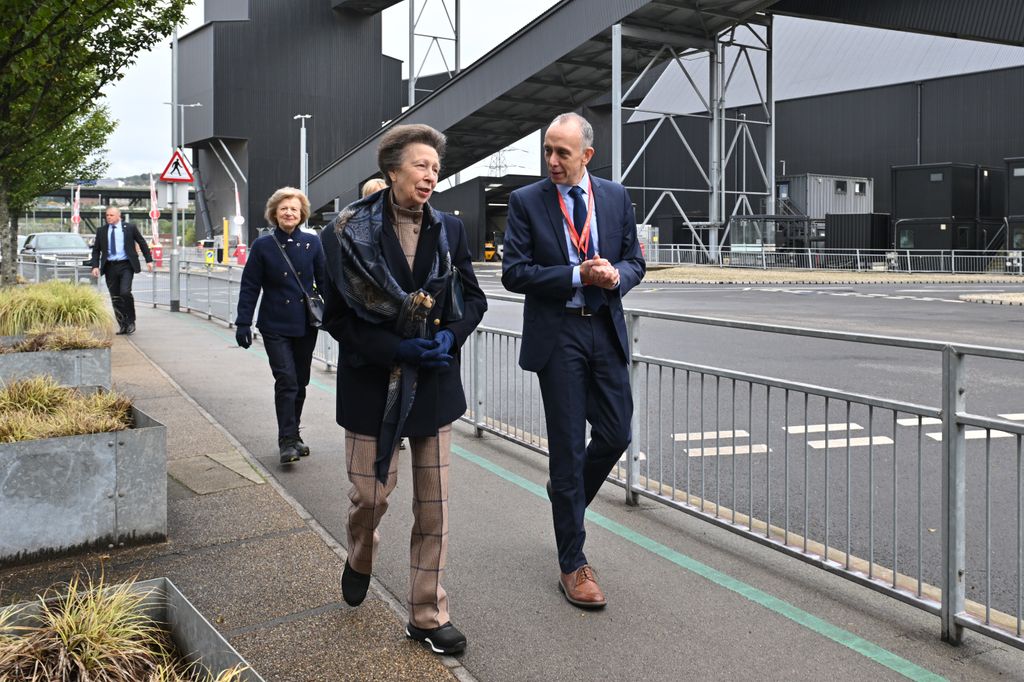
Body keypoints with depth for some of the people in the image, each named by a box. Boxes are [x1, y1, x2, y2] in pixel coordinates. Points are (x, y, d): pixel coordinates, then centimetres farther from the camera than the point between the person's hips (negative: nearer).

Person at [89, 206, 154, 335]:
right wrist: (95, 266, -3)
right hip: (110, 267, 3)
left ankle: (131, 321, -1)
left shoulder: (130, 227, 4)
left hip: (126, 266, -3)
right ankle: (123, 325, 15)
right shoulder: (101, 231, 9)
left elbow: (142, 243, 10)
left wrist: (149, 260, 6)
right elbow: (96, 250, 10)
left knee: (125, 292, -19)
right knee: (115, 298, 4)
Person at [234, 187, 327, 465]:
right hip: (276, 327, -2)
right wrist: (243, 323, -3)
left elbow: (324, 281, 6)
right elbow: (250, 287, 0)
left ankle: (292, 435, 26)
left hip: (306, 325, 2)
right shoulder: (263, 246, -1)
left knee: (300, 382, 11)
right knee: (286, 381, -11)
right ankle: (287, 440, -4)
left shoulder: (312, 243, 2)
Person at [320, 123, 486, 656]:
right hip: (372, 382, -2)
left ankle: (427, 616, 18)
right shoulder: (350, 233, -8)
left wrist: (450, 336, -11)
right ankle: (360, 558, 43)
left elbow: (474, 299, 9)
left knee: (433, 506, 4)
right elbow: (337, 318, -7)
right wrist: (397, 348, -18)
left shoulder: (448, 230, 1)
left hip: (434, 383, 3)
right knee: (370, 496, 7)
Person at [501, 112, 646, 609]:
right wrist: (577, 276, -17)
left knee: (616, 434, 6)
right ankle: (572, 564, 9)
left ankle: (566, 498, 38)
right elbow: (513, 273, -8)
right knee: (568, 446, 0)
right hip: (556, 334, -4)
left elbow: (634, 261, 10)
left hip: (606, 330, 4)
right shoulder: (526, 201, -3)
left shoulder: (615, 197, 6)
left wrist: (616, 275, -13)